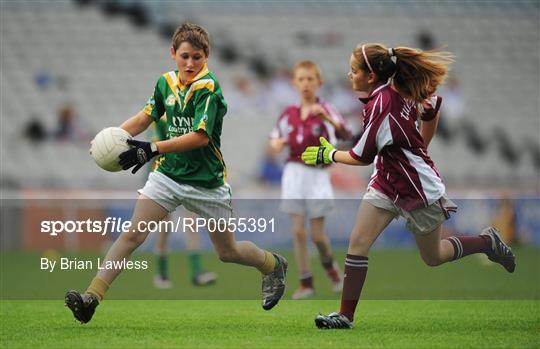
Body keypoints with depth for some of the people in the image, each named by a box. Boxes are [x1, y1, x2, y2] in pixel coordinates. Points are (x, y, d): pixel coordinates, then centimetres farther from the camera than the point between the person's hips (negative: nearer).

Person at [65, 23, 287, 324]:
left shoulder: (208, 88, -18)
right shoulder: (166, 82, 1)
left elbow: (200, 137, -26)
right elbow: (146, 117, 14)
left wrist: (153, 150, -32)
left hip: (206, 181, -4)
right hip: (168, 174, 4)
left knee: (228, 252, 10)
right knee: (133, 234, -12)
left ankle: (274, 265, 40)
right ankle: (92, 297, -16)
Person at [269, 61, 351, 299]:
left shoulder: (324, 110, -7)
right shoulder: (289, 113, 6)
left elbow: (345, 134, -23)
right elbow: (275, 137, 20)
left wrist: (326, 117, -40)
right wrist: (276, 143, -3)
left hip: (317, 175, -3)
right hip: (294, 174, 3)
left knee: (317, 234, -1)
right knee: (298, 231, -1)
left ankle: (329, 265, 30)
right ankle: (306, 283, 6)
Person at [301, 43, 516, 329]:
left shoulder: (380, 105, -29)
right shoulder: (400, 89, -5)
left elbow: (362, 157, -21)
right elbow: (432, 108, 12)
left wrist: (329, 155, -5)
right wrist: (419, 149, 22)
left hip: (419, 189, -8)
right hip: (387, 181, 8)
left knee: (433, 258, 13)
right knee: (358, 242, -5)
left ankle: (488, 242, 35)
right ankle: (345, 316, -4)